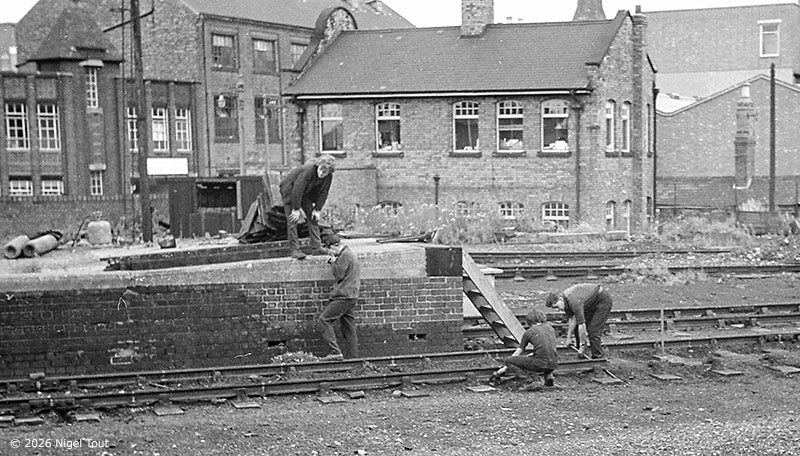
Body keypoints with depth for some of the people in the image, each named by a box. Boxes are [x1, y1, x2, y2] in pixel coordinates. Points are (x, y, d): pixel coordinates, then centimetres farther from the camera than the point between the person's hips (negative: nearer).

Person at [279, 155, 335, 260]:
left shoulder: (328, 177, -17)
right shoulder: (308, 171, -36)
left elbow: (323, 193, -5)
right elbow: (297, 190, -34)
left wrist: (317, 209, -11)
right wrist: (296, 209, -30)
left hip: (305, 193, 7)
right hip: (289, 189, -7)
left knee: (313, 218, 0)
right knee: (293, 220, -13)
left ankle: (316, 247, 2)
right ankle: (295, 250, -13)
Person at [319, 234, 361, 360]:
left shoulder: (345, 255, -11)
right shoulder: (349, 254, 21)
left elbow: (339, 275, -14)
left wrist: (333, 262, -1)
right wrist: (333, 262, 12)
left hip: (344, 296, -10)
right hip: (349, 297, 10)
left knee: (325, 319, -13)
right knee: (348, 328, 9)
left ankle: (335, 352, -21)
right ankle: (352, 357, 9)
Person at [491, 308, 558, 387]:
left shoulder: (528, 332, 6)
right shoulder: (550, 327, 17)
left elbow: (518, 352, 14)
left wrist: (504, 368, 25)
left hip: (540, 364, -4)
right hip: (554, 364, 4)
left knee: (508, 360, 8)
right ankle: (549, 375, 16)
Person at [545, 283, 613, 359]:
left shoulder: (574, 301, -34)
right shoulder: (565, 300, -7)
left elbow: (582, 325, -32)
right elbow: (572, 319, 4)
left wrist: (582, 345, -25)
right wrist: (569, 338, 4)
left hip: (603, 301, -9)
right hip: (592, 304, 9)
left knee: (593, 330, -15)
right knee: (577, 328, 7)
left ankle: (598, 357, -5)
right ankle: (582, 356, 13)